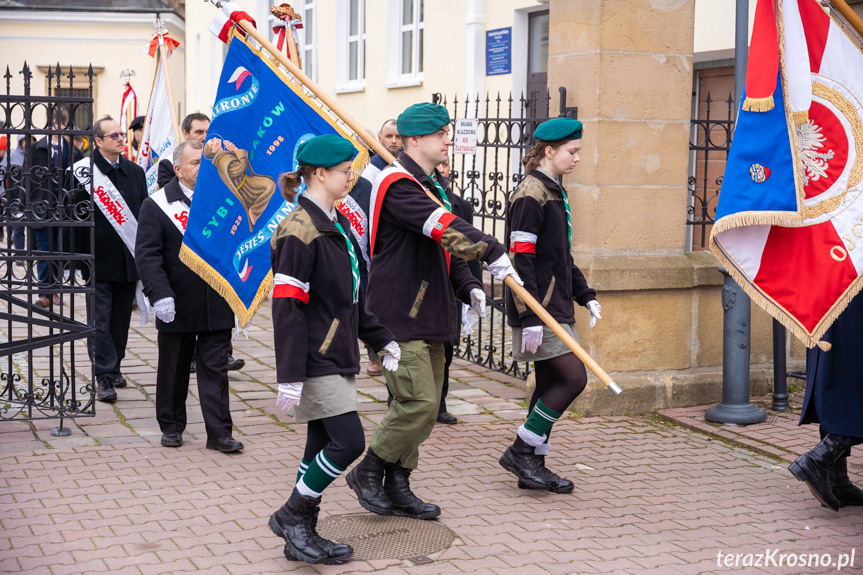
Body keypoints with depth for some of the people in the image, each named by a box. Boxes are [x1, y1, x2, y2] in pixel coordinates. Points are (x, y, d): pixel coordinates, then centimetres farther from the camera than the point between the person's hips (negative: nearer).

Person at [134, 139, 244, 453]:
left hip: (217, 305, 2)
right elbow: (147, 254, -10)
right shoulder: (157, 204, -4)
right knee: (173, 368, 12)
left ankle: (219, 433, 5)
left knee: (215, 368, 1)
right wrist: (160, 294, -21)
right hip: (177, 306, -2)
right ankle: (171, 426, 27)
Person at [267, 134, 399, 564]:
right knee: (348, 441, -10)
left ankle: (300, 535, 21)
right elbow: (287, 308, -20)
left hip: (339, 357, 9)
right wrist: (289, 376, -22)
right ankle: (291, 516, 6)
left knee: (323, 444, 12)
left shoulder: (337, 224, 14)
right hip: (316, 360, -9)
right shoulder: (299, 231, -16)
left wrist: (381, 339, 19)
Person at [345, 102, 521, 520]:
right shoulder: (397, 184, -14)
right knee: (418, 402, -12)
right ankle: (368, 472, 7)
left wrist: (467, 287, 5)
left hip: (428, 317, 10)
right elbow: (443, 228, -27)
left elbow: (446, 246, 21)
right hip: (398, 317, -10)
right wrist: (493, 253, -33)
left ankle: (397, 487, 20)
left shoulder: (432, 185, 17)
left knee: (425, 406, 10)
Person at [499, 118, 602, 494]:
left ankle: (533, 466, 18)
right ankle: (520, 452, -1)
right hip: (538, 309, -10)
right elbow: (521, 261, -20)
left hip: (555, 306, 10)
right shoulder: (530, 195, -14)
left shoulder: (553, 192, 16)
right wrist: (530, 318, -23)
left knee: (549, 384, 11)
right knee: (574, 378, -11)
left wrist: (585, 295, 19)